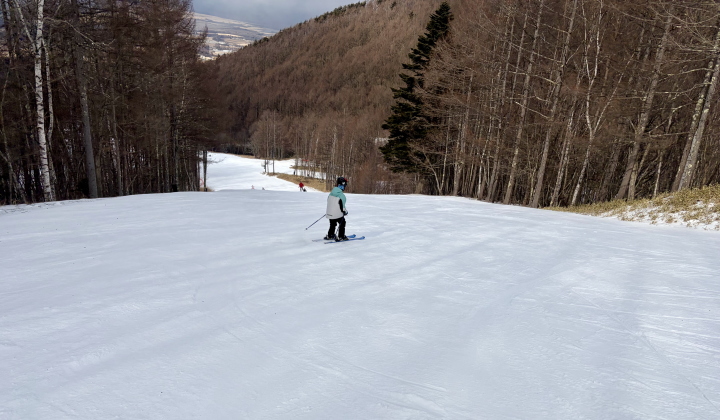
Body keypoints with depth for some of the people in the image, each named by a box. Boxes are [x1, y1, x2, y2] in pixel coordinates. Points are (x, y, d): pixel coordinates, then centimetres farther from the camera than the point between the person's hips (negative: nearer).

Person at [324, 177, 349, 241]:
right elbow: (342, 205, -19)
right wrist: (345, 211, -1)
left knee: (332, 224, 24)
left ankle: (329, 236, 33)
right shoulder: (341, 195, -22)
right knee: (342, 223, 13)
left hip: (330, 212, 7)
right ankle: (341, 237, 15)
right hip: (338, 214, -7)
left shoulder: (331, 192, 1)